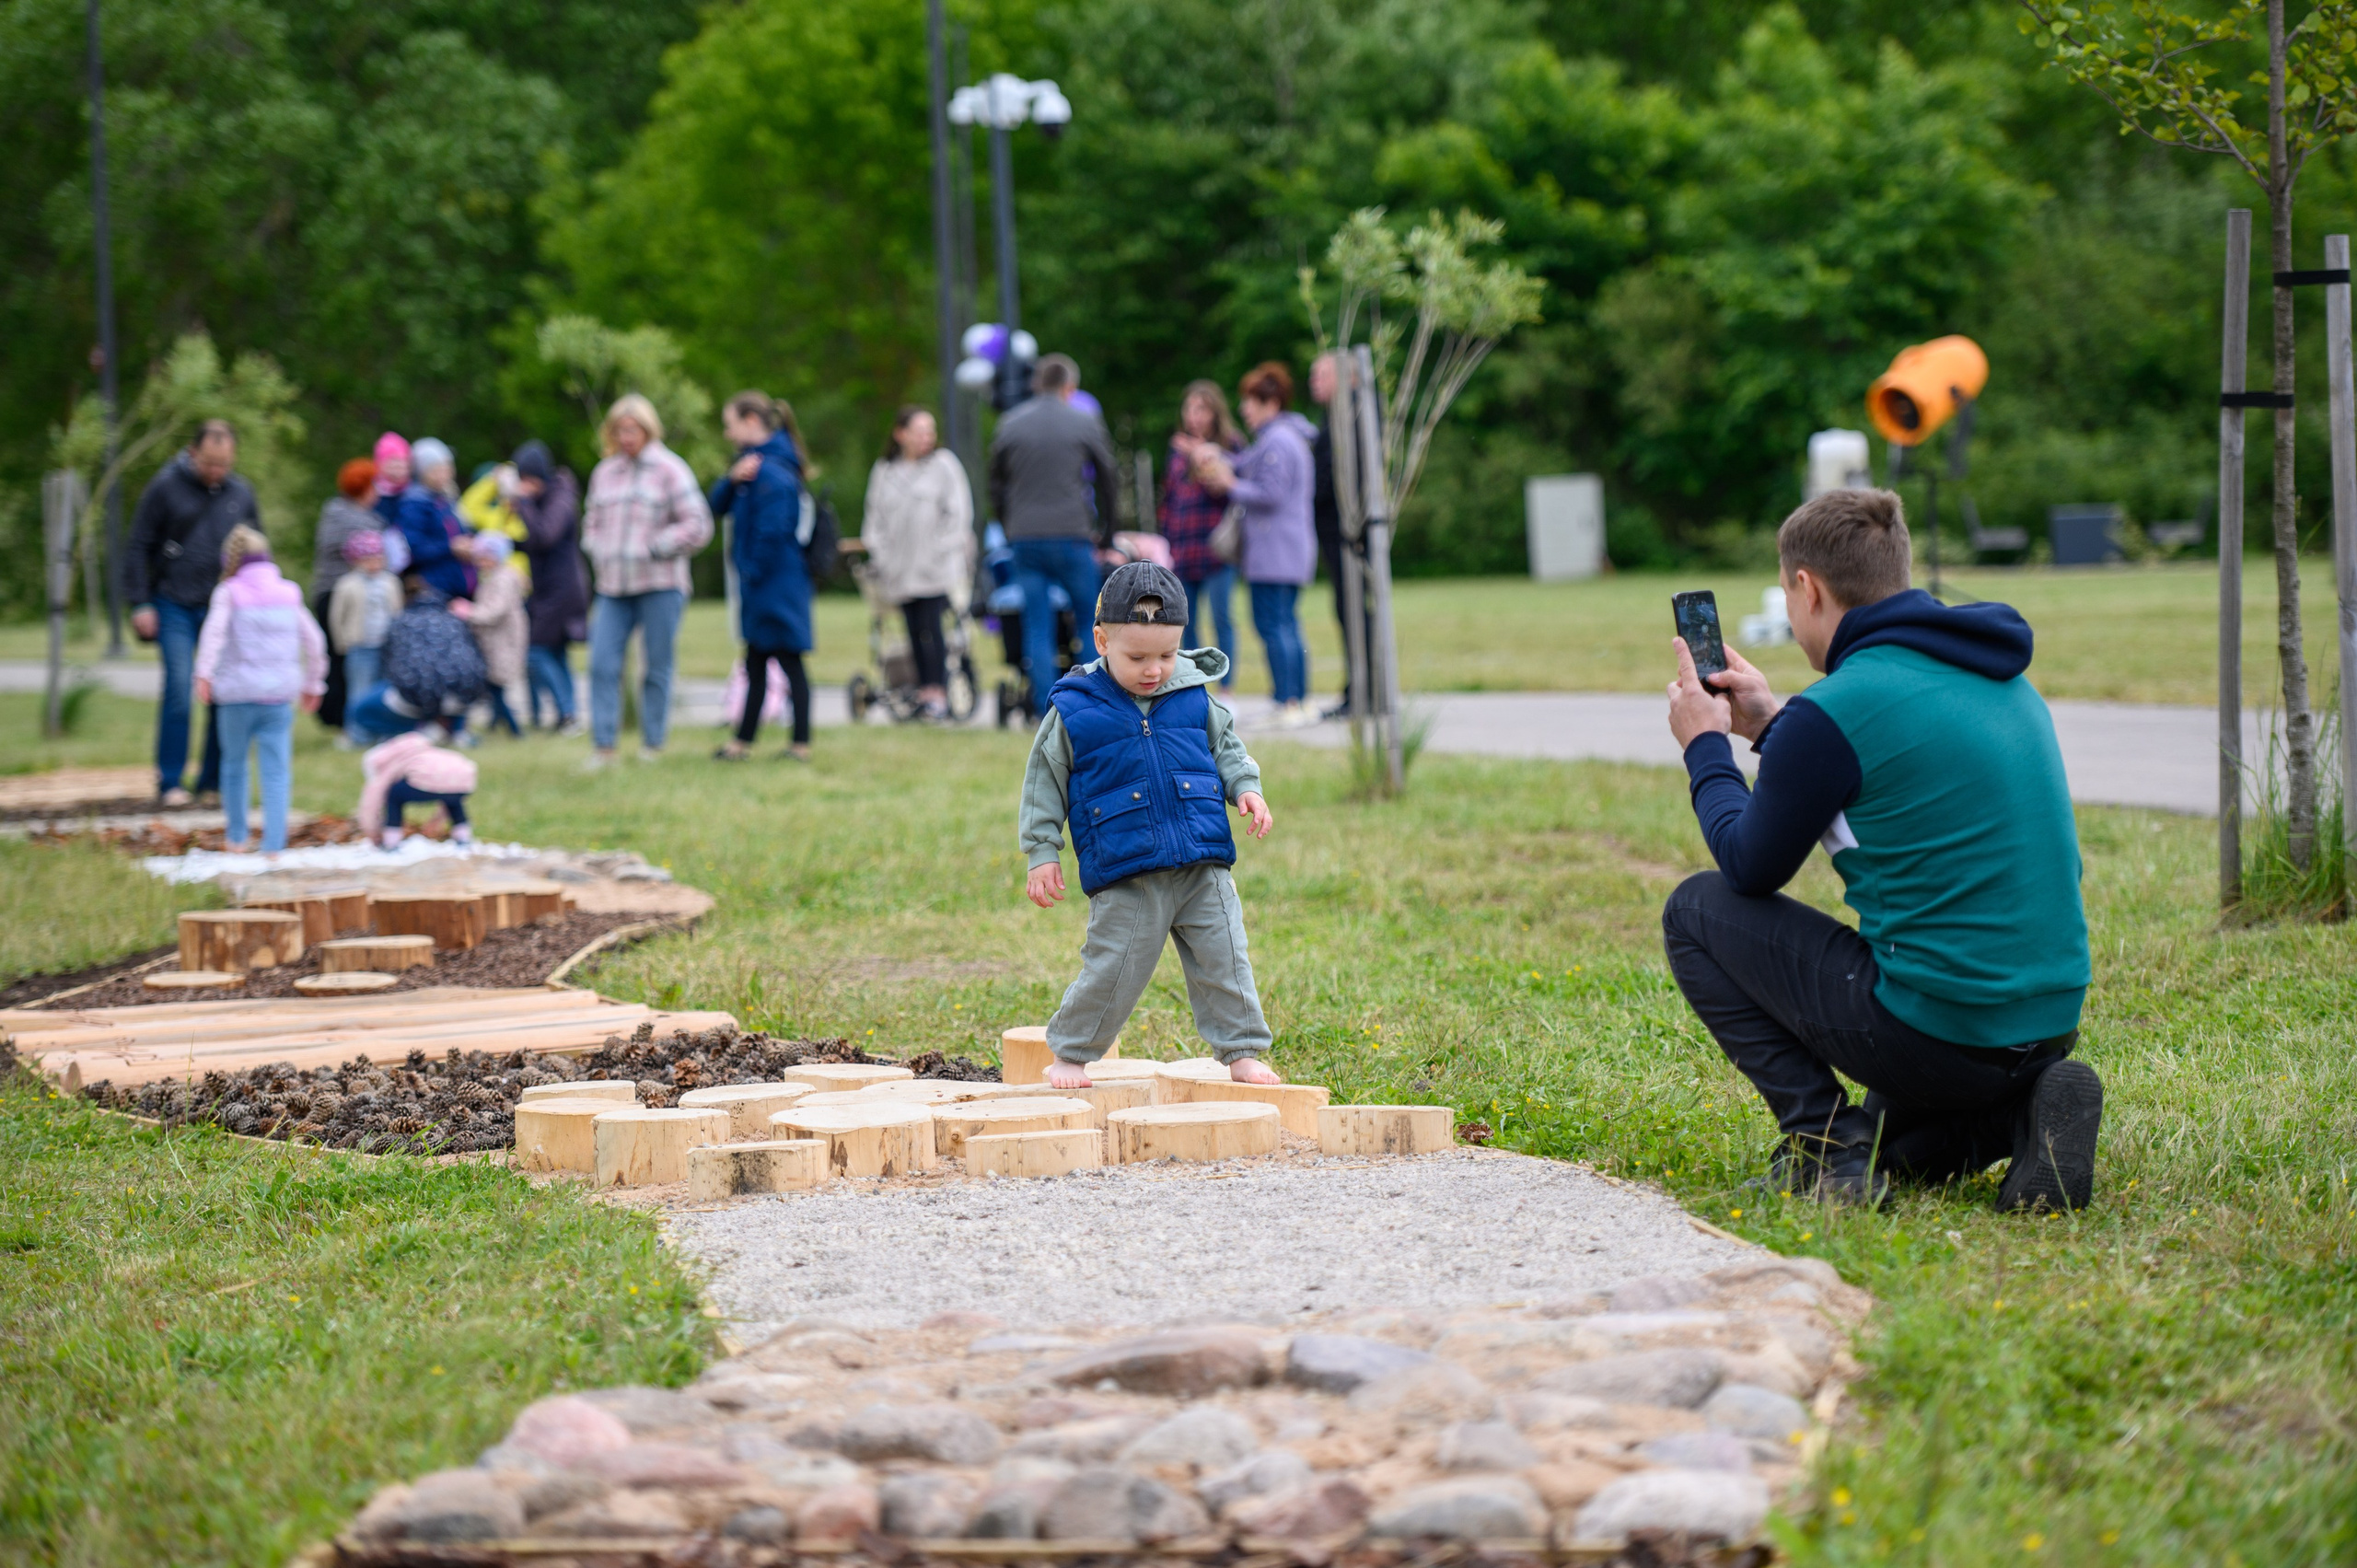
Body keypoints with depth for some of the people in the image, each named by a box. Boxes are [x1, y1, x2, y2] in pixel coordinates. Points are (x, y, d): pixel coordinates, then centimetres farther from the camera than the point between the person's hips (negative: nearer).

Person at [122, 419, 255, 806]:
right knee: (179, 688, -11)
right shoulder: (165, 487, -2)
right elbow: (138, 548, 2)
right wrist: (140, 603, -4)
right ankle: (169, 783, -3)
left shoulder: (241, 494, 8)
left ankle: (215, 780, 10)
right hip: (175, 607, -3)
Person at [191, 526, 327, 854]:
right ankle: (273, 843, -12)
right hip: (280, 695, 2)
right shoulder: (289, 594, 11)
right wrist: (313, 683, 24)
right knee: (277, 771, -2)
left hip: (238, 693, -2)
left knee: (234, 764, 16)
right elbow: (314, 640, 13)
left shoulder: (229, 593, 1)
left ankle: (236, 838, 24)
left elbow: (214, 632, -16)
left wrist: (204, 674, -24)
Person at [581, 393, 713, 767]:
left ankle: (652, 744, 9)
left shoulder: (670, 470, 0)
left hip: (659, 585, -4)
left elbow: (697, 526, -4)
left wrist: (653, 549, -10)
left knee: (658, 668, 0)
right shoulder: (604, 473, 16)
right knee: (602, 664, -7)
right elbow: (592, 522, 27)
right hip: (613, 588, 4)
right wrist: (597, 553, 7)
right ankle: (603, 745, -5)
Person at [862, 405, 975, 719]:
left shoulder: (944, 465, 4)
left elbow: (957, 513, 1)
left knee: (932, 629, -9)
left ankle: (939, 694, -7)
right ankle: (923, 690, 6)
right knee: (915, 631, 2)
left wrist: (943, 550, -6)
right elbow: (876, 517, 16)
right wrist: (878, 553, 5)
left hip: (937, 568, -3)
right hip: (900, 570, 3)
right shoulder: (884, 472, 14)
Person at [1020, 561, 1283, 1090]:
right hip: (1124, 876, -3)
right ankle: (1069, 1052, 15)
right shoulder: (1074, 710, -4)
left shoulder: (1193, 696, 5)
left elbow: (1225, 745, 20)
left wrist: (1246, 788, 1)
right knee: (1114, 970, -3)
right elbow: (1044, 781, 4)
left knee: (1224, 961, 4)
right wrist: (1042, 853, 1)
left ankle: (1242, 1052, 17)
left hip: (1203, 867, 3)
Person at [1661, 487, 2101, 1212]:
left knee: (1696, 910, 9)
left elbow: (1751, 868, 1)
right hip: (2051, 1023, 8)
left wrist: (1705, 745, 16)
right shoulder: (2002, 679, 10)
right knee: (1885, 1145, 35)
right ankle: (2019, 1115, 5)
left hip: (1934, 1029, -8)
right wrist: (1771, 725, 30)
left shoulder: (1836, 711, -14)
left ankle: (1824, 1145, 0)